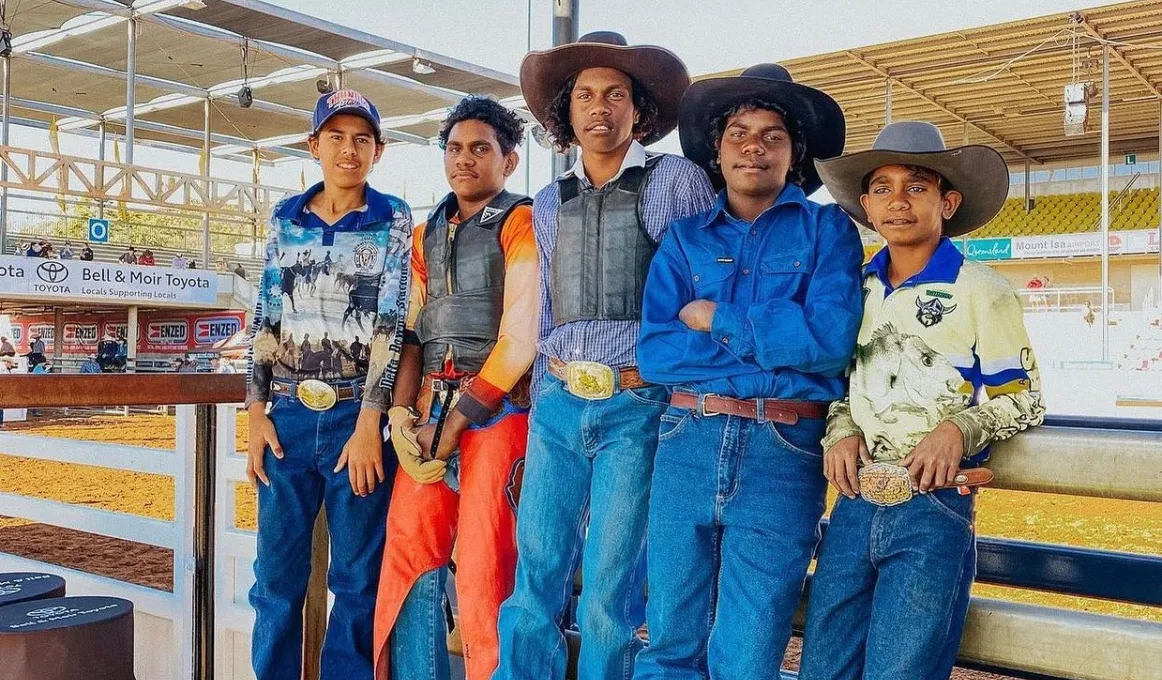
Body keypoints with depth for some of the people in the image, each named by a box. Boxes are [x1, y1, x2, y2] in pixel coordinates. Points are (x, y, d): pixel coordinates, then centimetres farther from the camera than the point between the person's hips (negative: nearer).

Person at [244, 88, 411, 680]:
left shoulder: (393, 219, 2)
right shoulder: (285, 218, 10)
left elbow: (392, 321, -6)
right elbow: (265, 319, 11)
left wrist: (369, 424, -13)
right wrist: (256, 411, 2)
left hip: (358, 414, -2)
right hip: (289, 415, 3)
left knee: (358, 575, 5)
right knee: (277, 570, 7)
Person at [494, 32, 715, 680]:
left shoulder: (675, 181, -1)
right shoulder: (548, 204, 14)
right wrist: (544, 399, 15)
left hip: (637, 407, -4)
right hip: (558, 405, 4)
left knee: (611, 584, 3)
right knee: (535, 571, 6)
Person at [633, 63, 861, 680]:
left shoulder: (827, 229, 6)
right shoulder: (684, 238, 12)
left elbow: (831, 338, -12)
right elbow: (653, 351, -2)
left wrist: (715, 318, -5)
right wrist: (772, 340, -8)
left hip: (783, 451, -2)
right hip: (686, 444, 3)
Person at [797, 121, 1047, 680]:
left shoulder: (980, 289, -2)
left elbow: (1024, 400, 1)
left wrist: (959, 429, -17)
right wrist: (840, 432, 0)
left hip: (934, 511, -4)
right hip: (854, 506, 5)